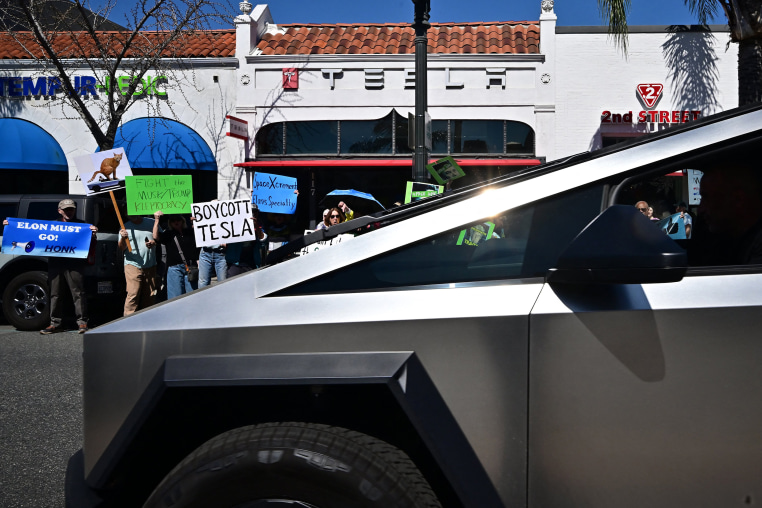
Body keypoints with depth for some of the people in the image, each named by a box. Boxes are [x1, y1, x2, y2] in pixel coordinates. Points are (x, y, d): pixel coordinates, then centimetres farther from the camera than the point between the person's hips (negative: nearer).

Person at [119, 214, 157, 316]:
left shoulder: (152, 223, 11)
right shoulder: (126, 227, 6)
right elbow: (122, 248, 0)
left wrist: (154, 242, -3)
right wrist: (123, 238, -21)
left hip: (150, 266, 3)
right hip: (132, 265, -3)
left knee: (149, 296, 4)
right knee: (133, 295, -13)